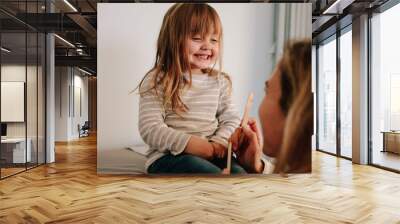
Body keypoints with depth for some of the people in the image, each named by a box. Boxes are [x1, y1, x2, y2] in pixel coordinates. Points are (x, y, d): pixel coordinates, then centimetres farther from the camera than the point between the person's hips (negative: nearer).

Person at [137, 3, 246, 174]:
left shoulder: (219, 81, 11)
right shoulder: (156, 82, -4)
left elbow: (231, 119, 11)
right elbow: (150, 129, -10)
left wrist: (219, 142, -10)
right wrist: (189, 143, -20)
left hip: (211, 154, 5)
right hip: (168, 156, -4)